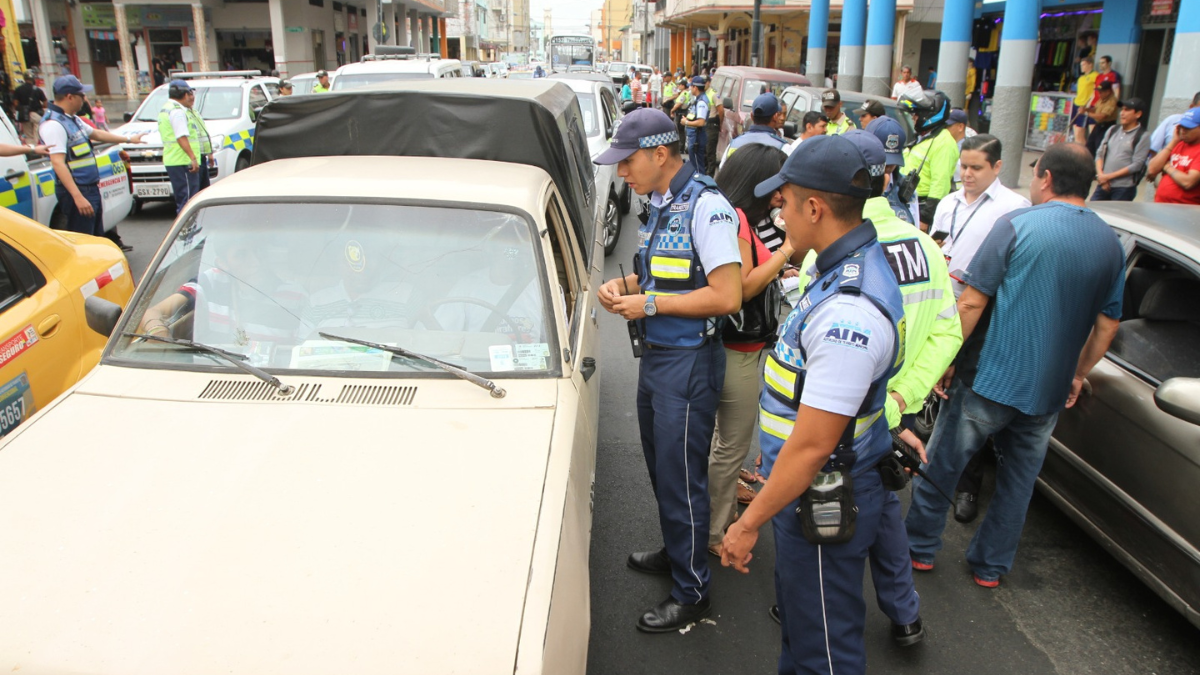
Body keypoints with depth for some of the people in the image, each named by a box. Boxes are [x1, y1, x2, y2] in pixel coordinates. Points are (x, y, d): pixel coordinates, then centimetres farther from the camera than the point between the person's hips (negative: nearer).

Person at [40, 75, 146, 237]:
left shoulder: (72, 119, 13)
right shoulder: (53, 124, -17)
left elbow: (96, 134, 31)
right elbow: (57, 163, -25)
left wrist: (128, 139, 41)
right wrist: (78, 197, -31)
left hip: (91, 188, 11)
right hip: (76, 191, -10)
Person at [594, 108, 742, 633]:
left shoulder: (705, 206, -19)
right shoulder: (658, 203, 10)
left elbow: (726, 295, -24)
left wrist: (649, 303, -20)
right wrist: (625, 286, 4)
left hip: (688, 361, -9)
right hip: (656, 354, 9)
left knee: (681, 476, 1)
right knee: (660, 466, 21)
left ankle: (691, 592, 17)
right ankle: (674, 551, 42)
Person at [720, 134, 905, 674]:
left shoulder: (848, 313, -32)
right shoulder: (850, 264, 1)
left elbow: (812, 446, -28)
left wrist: (749, 523, -20)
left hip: (823, 502, -10)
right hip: (807, 488, 10)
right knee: (796, 615, 29)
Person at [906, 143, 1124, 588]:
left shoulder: (1017, 225, -11)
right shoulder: (1110, 244, 5)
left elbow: (972, 303, -14)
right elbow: (1107, 325, 11)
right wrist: (1078, 375, 21)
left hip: (991, 378, -5)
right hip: (1048, 389, 5)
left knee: (942, 464, 12)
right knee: (1020, 479, 18)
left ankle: (919, 547, 25)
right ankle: (991, 566, 29)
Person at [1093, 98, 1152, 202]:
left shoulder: (1143, 136, -4)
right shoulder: (1113, 130, 12)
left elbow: (1136, 165, -11)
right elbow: (1099, 153, 9)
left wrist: (1109, 176, -13)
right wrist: (1101, 175, -6)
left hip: (1125, 188, -5)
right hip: (1103, 184, 5)